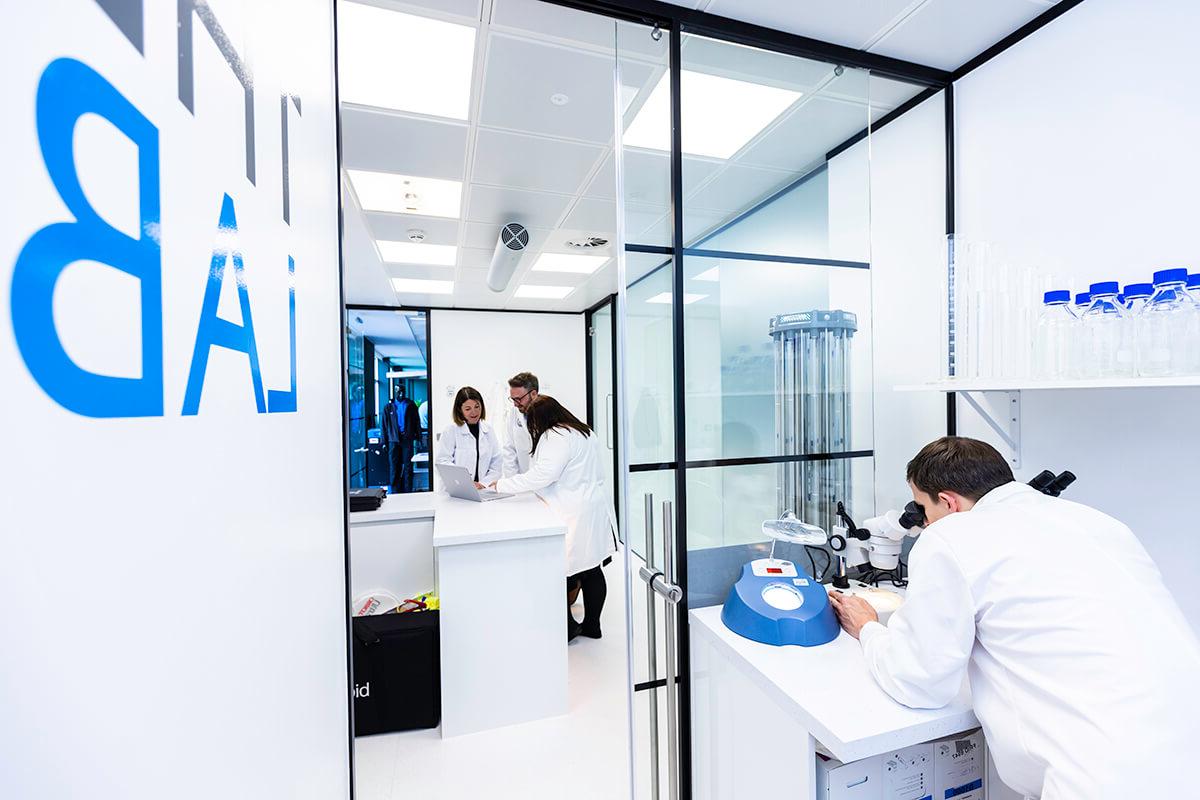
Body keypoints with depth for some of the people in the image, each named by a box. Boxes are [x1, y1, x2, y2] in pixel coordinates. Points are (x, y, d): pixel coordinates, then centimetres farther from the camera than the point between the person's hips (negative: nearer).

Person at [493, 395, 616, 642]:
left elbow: (540, 476, -21)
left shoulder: (555, 438, -14)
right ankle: (592, 625, 27)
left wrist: (500, 485, -14)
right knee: (592, 570, 15)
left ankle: (567, 628, 13)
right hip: (594, 512, 10)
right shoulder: (583, 432, 16)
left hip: (574, 517, -10)